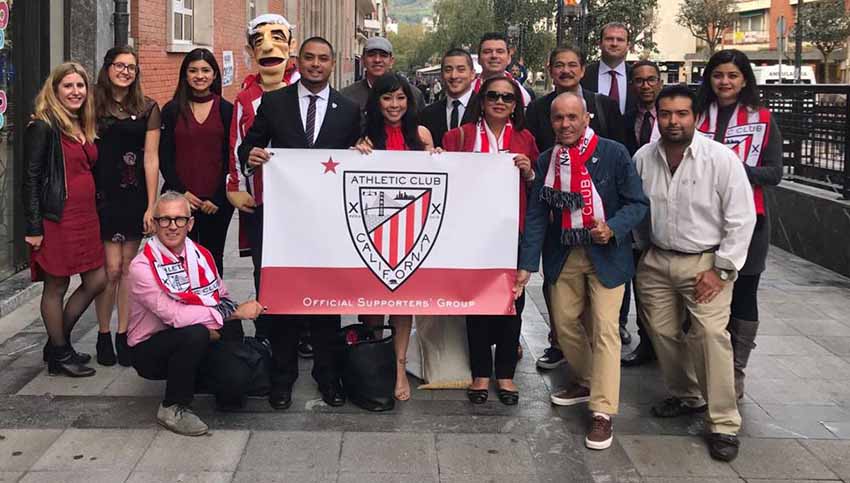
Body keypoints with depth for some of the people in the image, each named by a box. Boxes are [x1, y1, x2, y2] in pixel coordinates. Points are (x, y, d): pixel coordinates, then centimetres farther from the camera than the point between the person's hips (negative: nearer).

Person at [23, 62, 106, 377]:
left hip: (86, 217, 8)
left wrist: (94, 214, 16)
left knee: (96, 281, 10)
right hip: (57, 219, -8)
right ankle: (59, 355, 16)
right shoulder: (43, 127, -10)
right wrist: (34, 227, -16)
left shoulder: (85, 127, 14)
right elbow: (31, 178, -12)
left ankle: (58, 343, 26)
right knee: (56, 287, 3)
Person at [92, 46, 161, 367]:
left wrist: (151, 205, -3)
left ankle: (123, 335, 16)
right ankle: (103, 335, 11)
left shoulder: (147, 108, 4)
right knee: (112, 267, -5)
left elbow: (151, 159, 1)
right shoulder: (93, 105, 3)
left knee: (128, 267, 6)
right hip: (103, 194, -1)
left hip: (135, 196, 1)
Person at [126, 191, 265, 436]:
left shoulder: (202, 255, 2)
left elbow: (223, 299, 7)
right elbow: (174, 315, -26)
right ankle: (173, 408, -13)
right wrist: (233, 313, -26)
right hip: (150, 350, -6)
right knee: (195, 334, -36)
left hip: (194, 344, 6)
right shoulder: (142, 267, -17)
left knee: (237, 376, -20)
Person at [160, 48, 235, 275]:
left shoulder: (226, 110, 3)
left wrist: (218, 198, -6)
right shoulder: (172, 110, 4)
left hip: (217, 202, 0)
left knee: (213, 257, 9)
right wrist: (181, 192, -8)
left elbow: (231, 158, 1)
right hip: (180, 199, 0)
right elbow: (164, 156, 3)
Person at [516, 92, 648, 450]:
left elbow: (637, 203, -8)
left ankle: (602, 412, -1)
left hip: (606, 254, -4)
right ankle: (586, 381, 38)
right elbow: (536, 216, 0)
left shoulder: (614, 153, -9)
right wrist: (526, 265, -6)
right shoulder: (546, 161, 1)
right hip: (564, 255, 4)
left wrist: (612, 228, -26)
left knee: (604, 329, -7)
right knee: (564, 323, 13)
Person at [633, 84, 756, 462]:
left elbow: (741, 218, -11)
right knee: (662, 332, 10)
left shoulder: (721, 158, -13)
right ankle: (686, 396, 33)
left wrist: (722, 270, -12)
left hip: (705, 262, -5)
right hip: (657, 261, 5)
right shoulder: (643, 158, -1)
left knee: (712, 334, -16)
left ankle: (724, 423, -6)